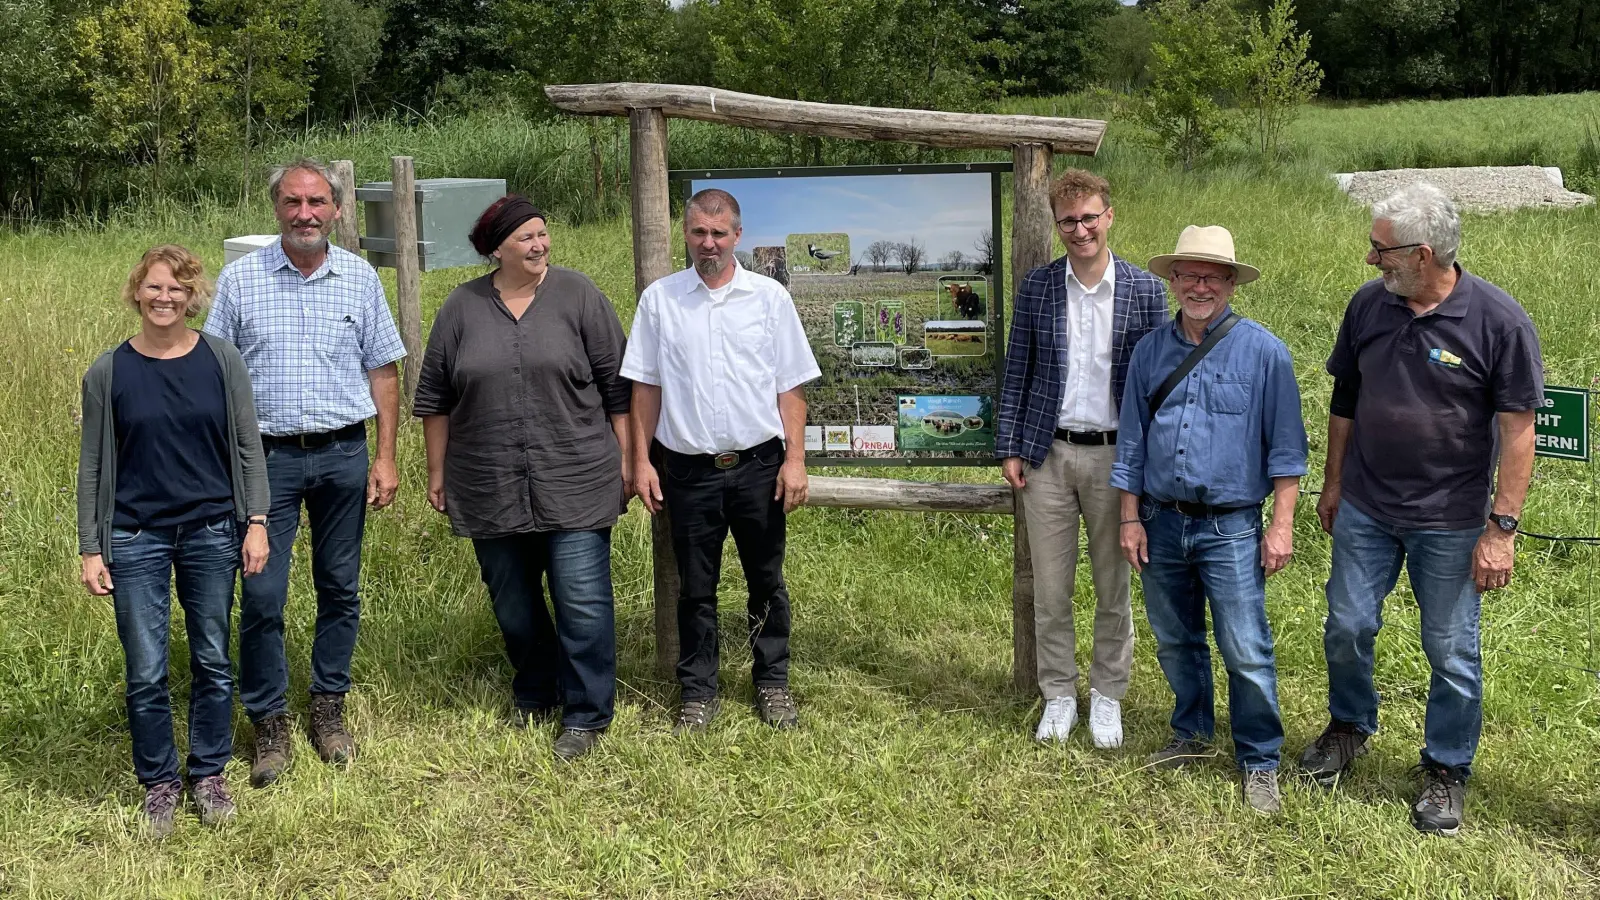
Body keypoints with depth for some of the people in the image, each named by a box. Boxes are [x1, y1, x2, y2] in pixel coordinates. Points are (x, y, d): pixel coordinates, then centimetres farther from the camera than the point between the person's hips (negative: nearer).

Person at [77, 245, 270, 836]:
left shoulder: (221, 361, -1)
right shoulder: (109, 372, -2)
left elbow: (248, 448, 3)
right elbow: (94, 466, 2)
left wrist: (255, 523, -3)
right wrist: (90, 550, 0)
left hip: (211, 533, 1)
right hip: (137, 539, 0)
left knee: (213, 662, 10)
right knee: (146, 672, 4)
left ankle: (209, 774, 27)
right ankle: (159, 783, 22)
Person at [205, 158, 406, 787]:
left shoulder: (359, 278, 3)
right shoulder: (240, 279, -1)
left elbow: (383, 371, 6)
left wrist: (385, 458, 1)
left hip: (343, 454, 2)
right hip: (267, 456, -1)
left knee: (340, 589, 10)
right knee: (261, 596, -3)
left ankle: (329, 706, 25)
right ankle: (269, 721, 12)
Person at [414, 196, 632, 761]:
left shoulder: (577, 296, -1)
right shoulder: (462, 307, 5)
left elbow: (616, 385, 1)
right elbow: (435, 397, 11)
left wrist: (626, 459, -1)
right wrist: (437, 472, 11)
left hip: (575, 485, -3)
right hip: (490, 491, 3)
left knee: (583, 602, -4)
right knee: (512, 604, 14)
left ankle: (586, 714, 11)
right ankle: (535, 694, 35)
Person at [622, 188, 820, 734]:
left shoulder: (769, 297, 2)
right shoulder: (659, 299, 3)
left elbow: (790, 386, 2)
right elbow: (646, 387, 5)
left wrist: (795, 459, -4)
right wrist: (641, 461, 0)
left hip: (758, 464, 0)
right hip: (688, 469, 0)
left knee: (766, 582, 10)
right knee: (695, 588, 9)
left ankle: (772, 683, 26)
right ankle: (698, 693, 21)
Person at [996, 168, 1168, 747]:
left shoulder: (1145, 290, -1)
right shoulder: (1037, 287, 2)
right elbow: (1016, 372, 6)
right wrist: (1008, 448, 1)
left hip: (1116, 455, -1)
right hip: (1047, 454, 1)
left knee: (1114, 588, 9)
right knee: (1050, 589, 8)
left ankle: (1107, 697, 26)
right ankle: (1058, 696, 23)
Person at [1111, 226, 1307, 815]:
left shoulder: (1262, 352, -5)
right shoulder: (1150, 352, 6)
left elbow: (1285, 449, -3)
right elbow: (1131, 443, 11)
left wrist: (1281, 525, -8)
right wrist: (1131, 519, 7)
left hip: (1230, 529, -4)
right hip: (1162, 523, 4)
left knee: (1247, 653, -4)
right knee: (1175, 643, 16)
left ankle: (1259, 763, 11)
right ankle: (1191, 736, 35)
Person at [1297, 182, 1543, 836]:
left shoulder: (1499, 321, -16)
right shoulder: (1368, 305, -3)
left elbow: (1518, 431, -13)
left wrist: (1502, 527, -15)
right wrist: (1333, 481, 13)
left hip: (1450, 522, -3)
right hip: (1365, 510, 4)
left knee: (1452, 652, 8)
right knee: (1347, 628, 12)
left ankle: (1447, 770, 27)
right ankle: (1350, 726, 39)